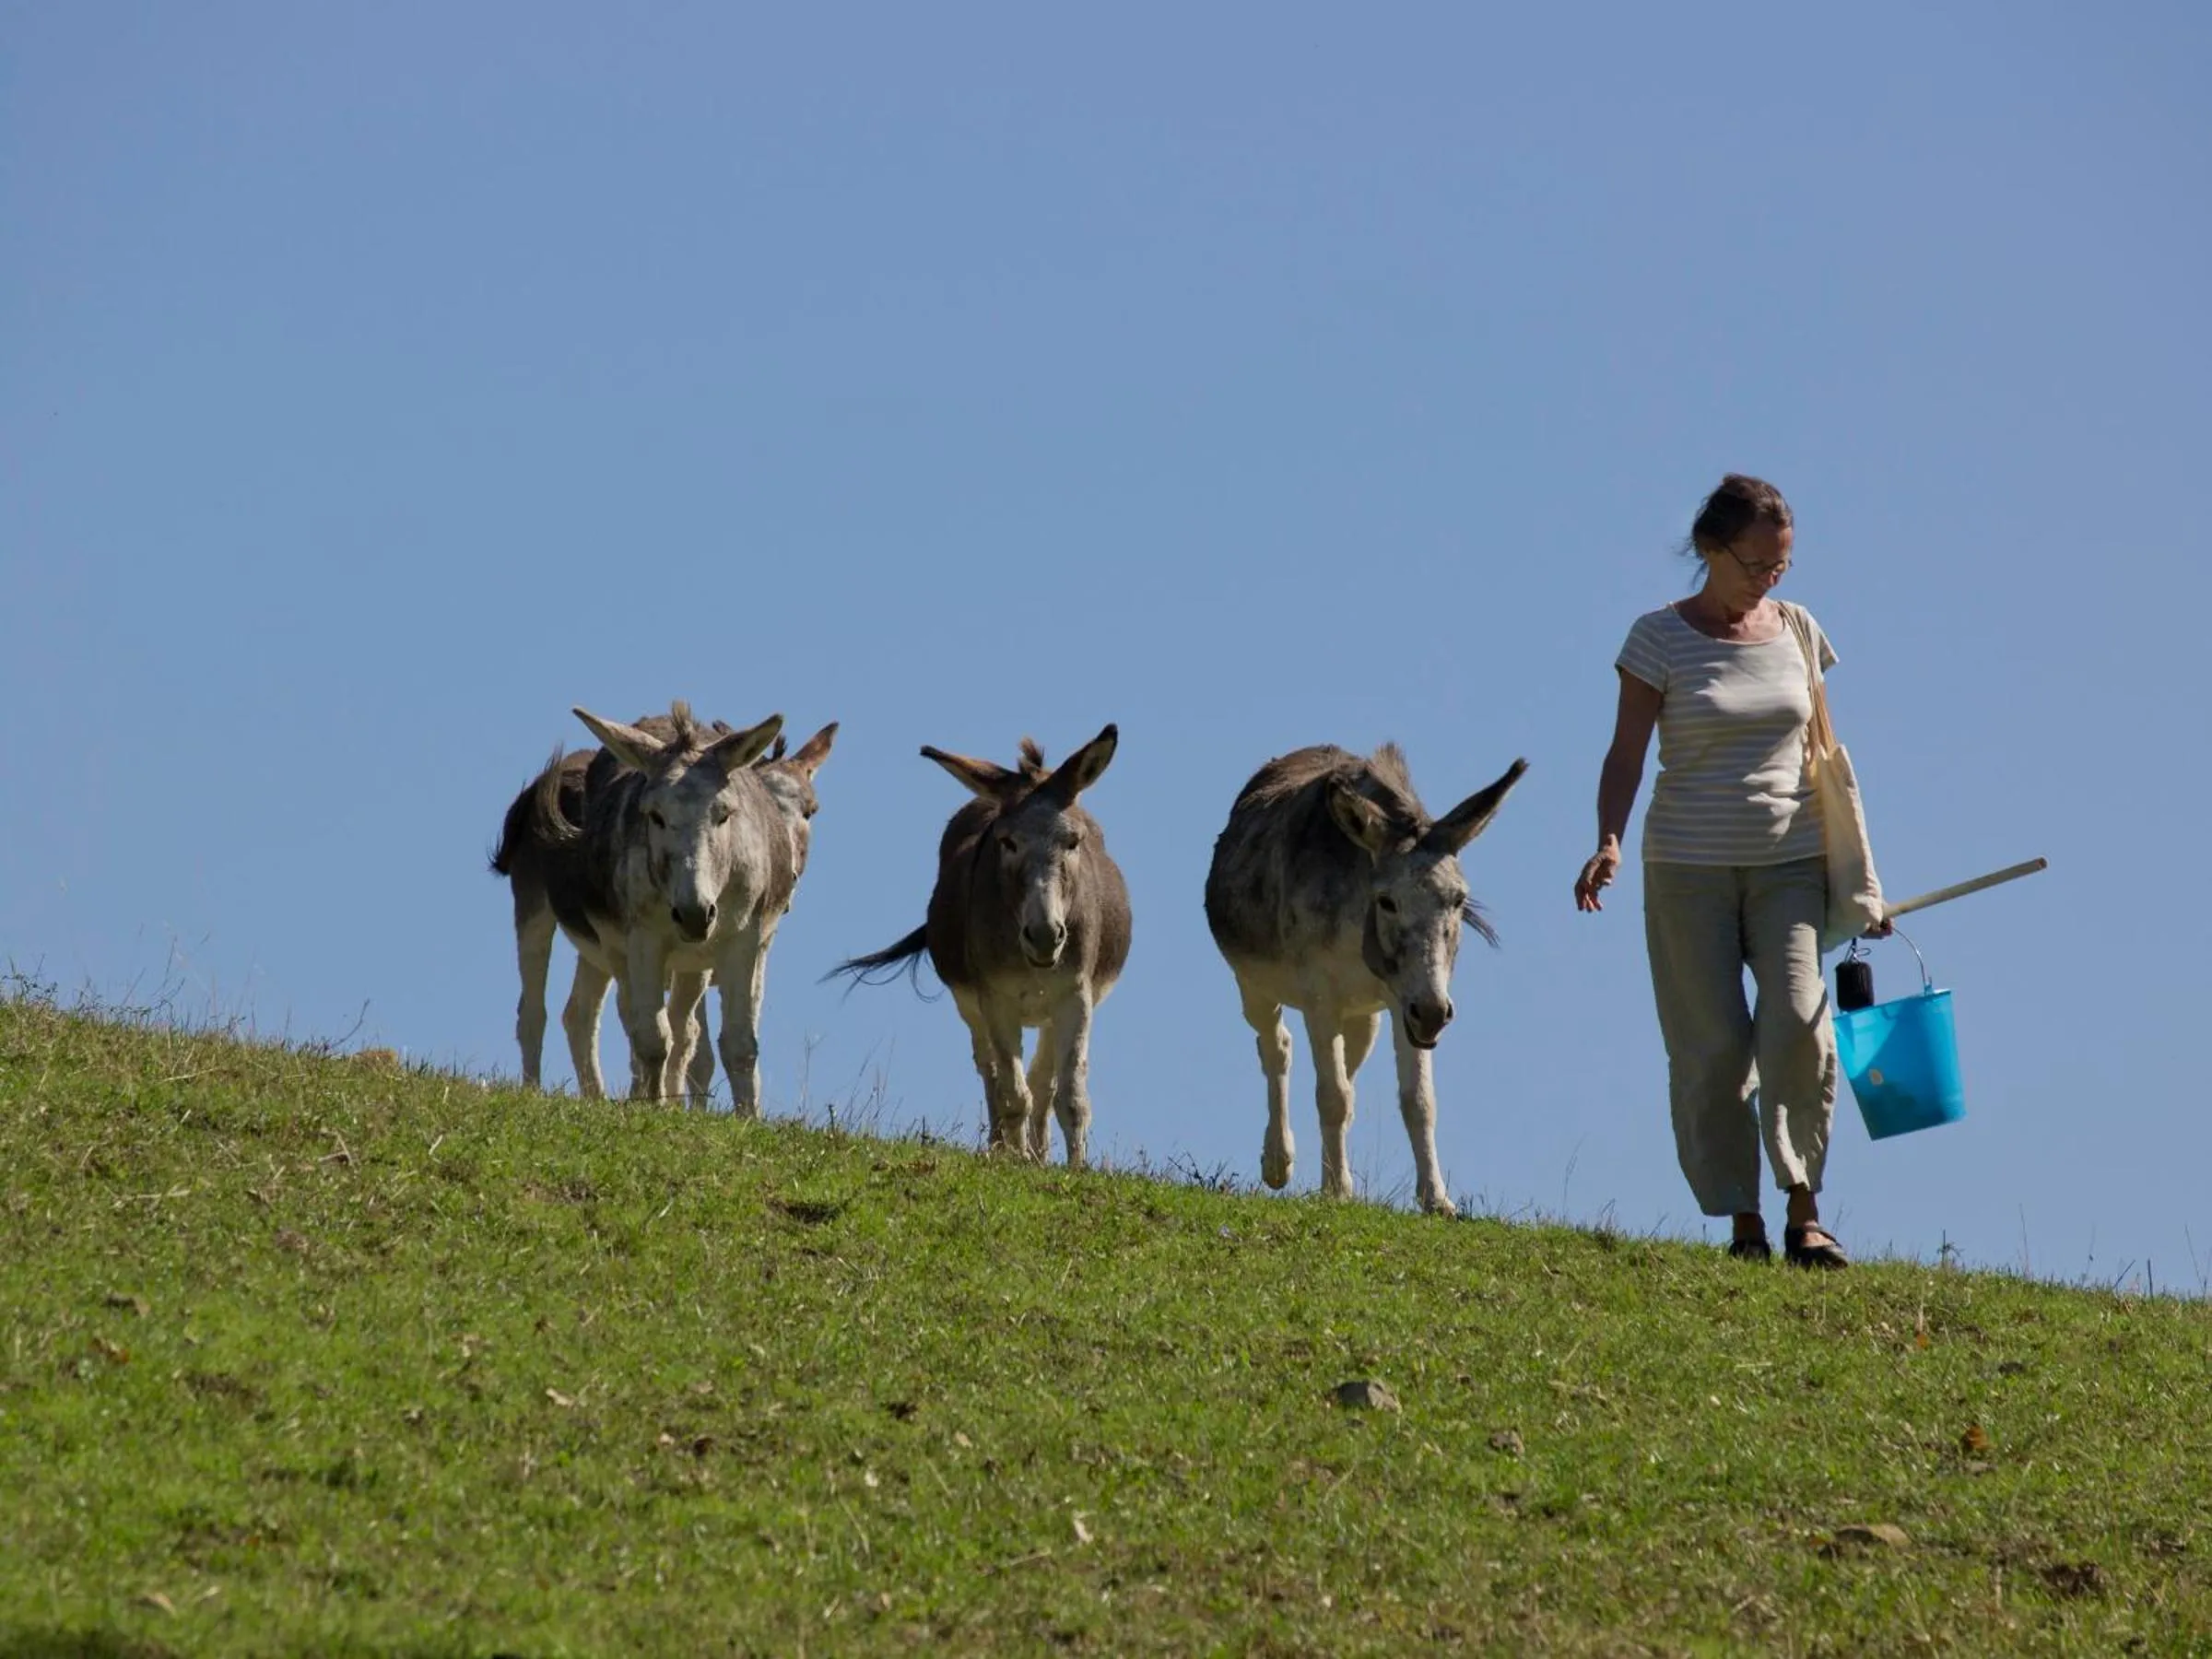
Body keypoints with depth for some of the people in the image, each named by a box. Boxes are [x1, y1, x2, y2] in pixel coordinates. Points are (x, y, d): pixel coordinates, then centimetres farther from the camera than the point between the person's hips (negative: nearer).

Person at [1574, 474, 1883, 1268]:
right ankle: (1743, 1225, 6)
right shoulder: (1660, 637, -3)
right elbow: (1626, 753, -5)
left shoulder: (1796, 631, 7)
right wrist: (1609, 843, -21)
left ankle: (1804, 1215, -8)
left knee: (1799, 1026, -15)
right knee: (1712, 1047, -2)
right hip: (1689, 867, -2)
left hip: (1789, 864, 2)